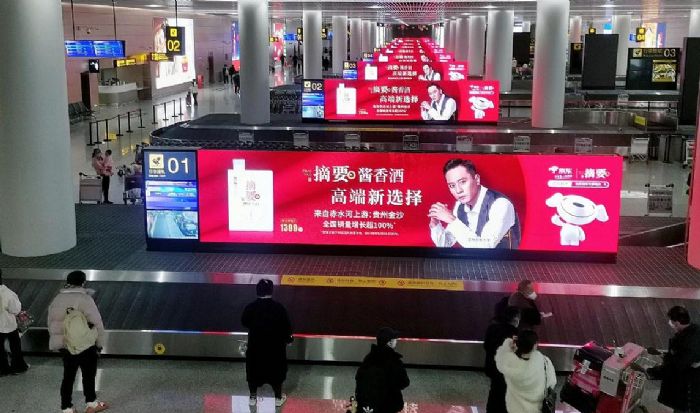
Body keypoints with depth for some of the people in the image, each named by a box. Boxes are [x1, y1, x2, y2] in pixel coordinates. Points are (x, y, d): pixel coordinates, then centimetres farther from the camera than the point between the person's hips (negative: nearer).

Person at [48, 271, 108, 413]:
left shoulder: (57, 299, 4)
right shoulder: (85, 299, -15)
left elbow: (51, 324, 9)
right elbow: (97, 323, -14)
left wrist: (58, 342, 20)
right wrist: (99, 344, -2)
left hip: (65, 346, 5)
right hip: (85, 346, -5)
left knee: (68, 376, 15)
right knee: (89, 375, 13)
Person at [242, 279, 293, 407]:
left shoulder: (250, 308, -13)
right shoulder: (279, 308, -17)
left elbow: (244, 323, 5)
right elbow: (287, 327, -9)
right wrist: (288, 339, 9)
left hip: (255, 346, 1)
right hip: (275, 347, -1)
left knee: (253, 371, 19)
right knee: (276, 371, 17)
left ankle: (253, 397, 30)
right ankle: (278, 398, 28)